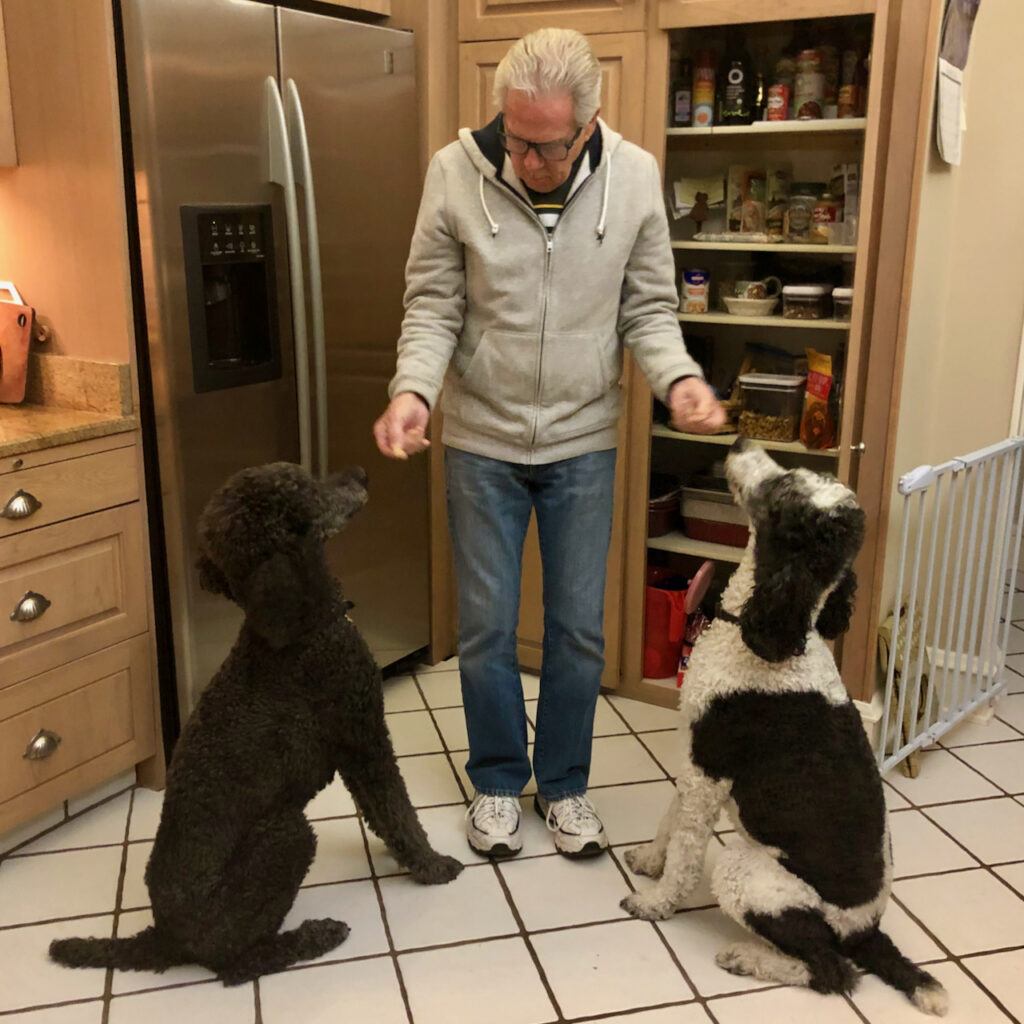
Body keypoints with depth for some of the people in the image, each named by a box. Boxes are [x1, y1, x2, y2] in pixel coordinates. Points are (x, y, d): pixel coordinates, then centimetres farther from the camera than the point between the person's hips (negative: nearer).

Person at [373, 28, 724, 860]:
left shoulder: (634, 177, -9)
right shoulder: (456, 173, -12)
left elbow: (648, 309, -1)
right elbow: (433, 307, -6)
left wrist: (679, 378, -21)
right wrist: (413, 390, -24)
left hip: (584, 443, 1)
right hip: (483, 441, -1)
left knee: (579, 628, 10)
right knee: (487, 627, 9)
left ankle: (564, 782, 32)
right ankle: (498, 781, 32)